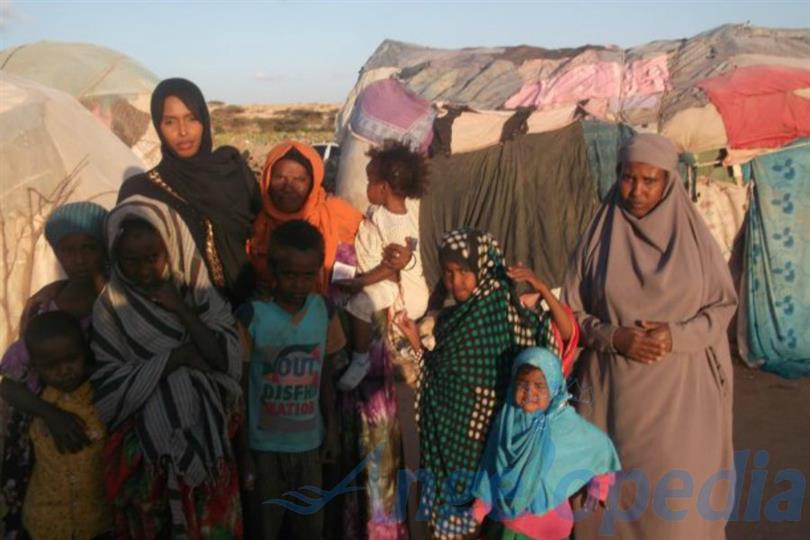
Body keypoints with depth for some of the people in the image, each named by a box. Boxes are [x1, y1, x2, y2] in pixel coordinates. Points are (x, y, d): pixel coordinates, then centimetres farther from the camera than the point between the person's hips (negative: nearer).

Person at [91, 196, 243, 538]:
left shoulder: (200, 292, -2)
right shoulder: (111, 308, -7)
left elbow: (230, 359, -10)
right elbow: (108, 388, -13)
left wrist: (181, 310, -16)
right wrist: (177, 356, -18)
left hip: (205, 435, 2)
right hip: (145, 443, -2)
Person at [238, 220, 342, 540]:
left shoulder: (325, 312, -4)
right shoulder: (251, 316, -16)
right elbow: (240, 389, -9)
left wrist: (332, 430, 9)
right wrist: (242, 450, -7)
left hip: (309, 442, 3)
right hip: (264, 446, -3)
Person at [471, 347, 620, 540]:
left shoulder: (567, 423, -15)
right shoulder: (506, 419, -7)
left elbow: (601, 445, -1)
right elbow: (492, 466, 1)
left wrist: (597, 486, 9)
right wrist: (482, 504, 5)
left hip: (546, 517, -2)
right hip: (507, 513, 2)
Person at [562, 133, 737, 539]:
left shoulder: (693, 235, 0)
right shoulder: (599, 237, -1)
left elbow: (723, 304, 5)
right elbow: (572, 310, 4)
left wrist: (679, 336, -13)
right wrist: (613, 337, -14)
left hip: (681, 390, 0)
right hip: (615, 390, 0)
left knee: (676, 492, 2)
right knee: (614, 486, 5)